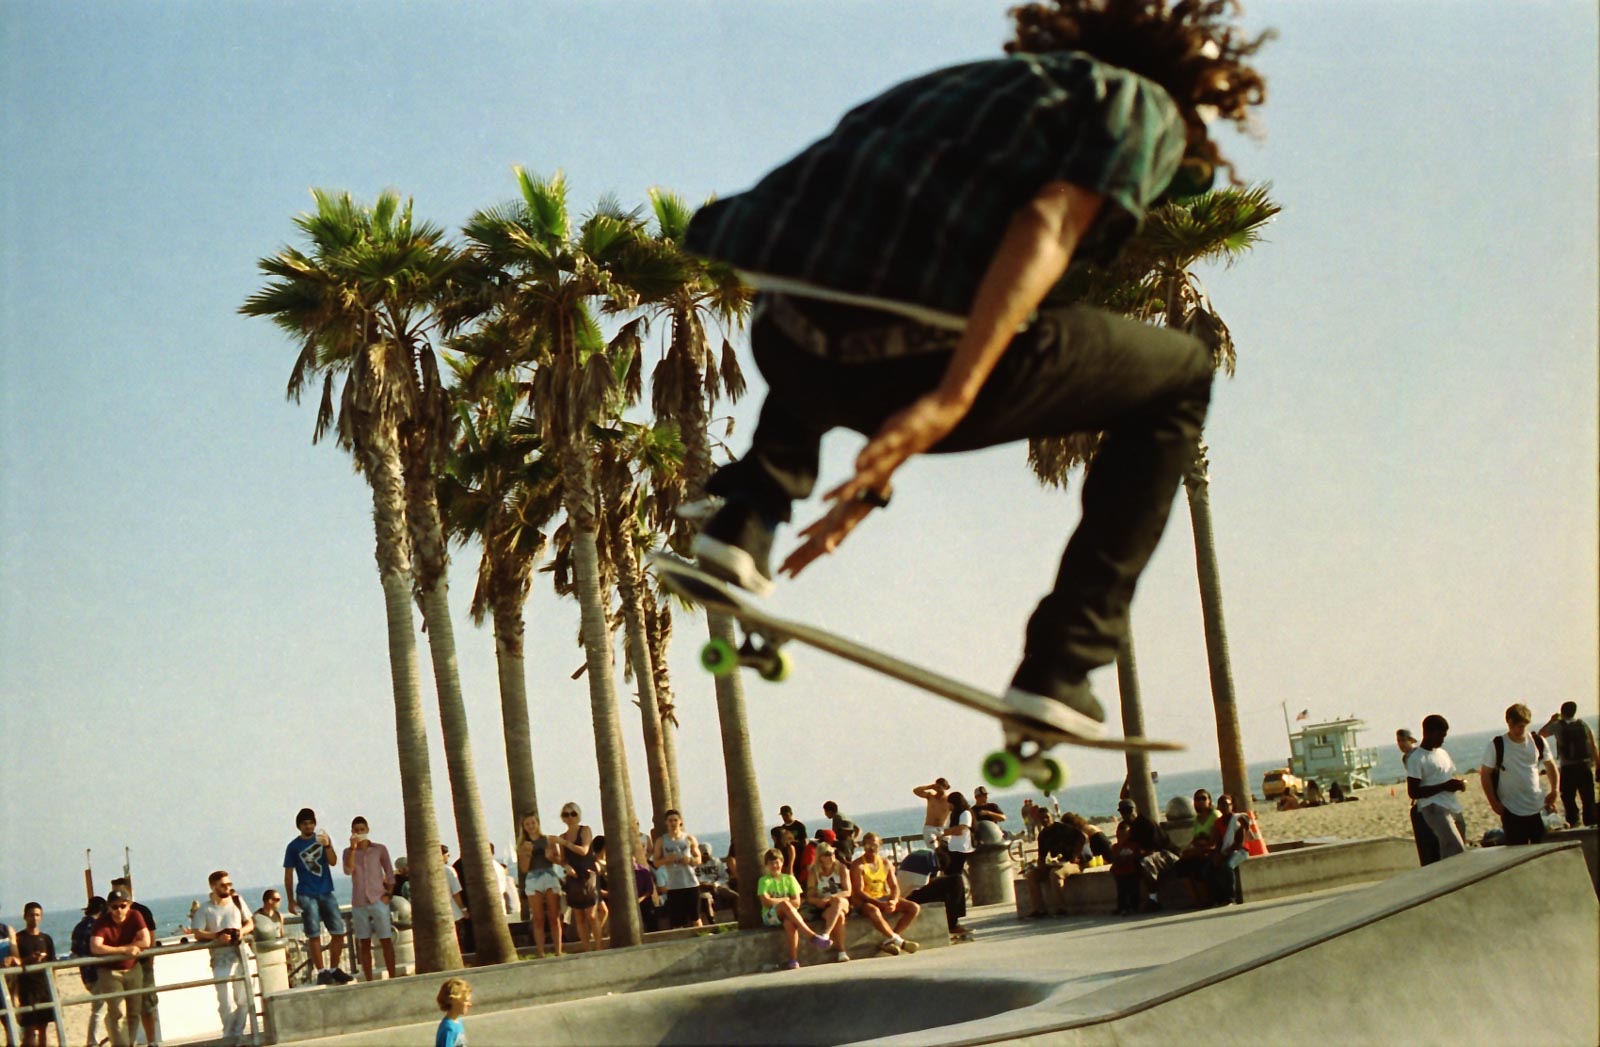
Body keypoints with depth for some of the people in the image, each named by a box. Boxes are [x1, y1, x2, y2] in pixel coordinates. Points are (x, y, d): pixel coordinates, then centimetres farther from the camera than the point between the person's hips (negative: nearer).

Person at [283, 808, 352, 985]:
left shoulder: (323, 839, 9)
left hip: (326, 893, 3)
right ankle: (321, 972, -2)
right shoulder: (293, 847, 2)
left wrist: (327, 846, -21)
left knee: (339, 932, 0)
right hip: (307, 896, -3)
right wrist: (291, 900, -3)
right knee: (314, 935, -6)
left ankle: (334, 969, 12)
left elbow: (333, 862, -3)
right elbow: (288, 875, 3)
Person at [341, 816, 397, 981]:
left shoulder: (380, 849, 4)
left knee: (386, 940, -4)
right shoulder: (348, 852, 7)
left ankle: (392, 977, -2)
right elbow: (348, 870, -12)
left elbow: (390, 873, 6)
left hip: (378, 900, -1)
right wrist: (353, 848, -16)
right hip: (359, 903, 1)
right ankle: (369, 981, 5)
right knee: (364, 943, 3)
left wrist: (388, 894, -5)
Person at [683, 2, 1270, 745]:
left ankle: (747, 512, 18)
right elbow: (1049, 226, -7)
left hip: (787, 344, 7)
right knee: (1181, 377, 17)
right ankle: (1059, 668, 11)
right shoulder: (1142, 106, 14)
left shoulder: (993, 83, 35)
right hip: (915, 349, -7)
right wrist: (952, 397, -16)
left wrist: (874, 475, 40)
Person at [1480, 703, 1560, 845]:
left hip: (1539, 808, 3)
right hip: (1512, 811, -3)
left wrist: (1554, 791, -2)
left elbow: (1551, 766, 12)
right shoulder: (1497, 745, -8)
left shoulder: (1538, 741, 1)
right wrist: (1494, 802, -10)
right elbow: (1485, 775, -4)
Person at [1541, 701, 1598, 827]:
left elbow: (1541, 733, 16)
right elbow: (1594, 748, 2)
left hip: (1568, 768, -2)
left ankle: (1573, 820, -3)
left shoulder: (1558, 726, -1)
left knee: (1568, 798, 7)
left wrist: (1552, 720, 28)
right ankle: (1590, 822, 9)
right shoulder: (1584, 725, 6)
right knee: (1588, 798, 8)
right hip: (1585, 766, 2)